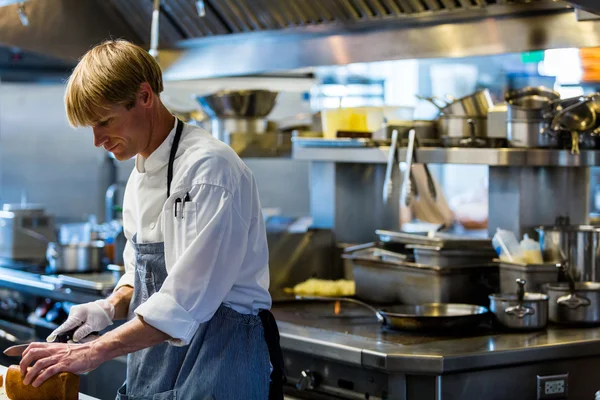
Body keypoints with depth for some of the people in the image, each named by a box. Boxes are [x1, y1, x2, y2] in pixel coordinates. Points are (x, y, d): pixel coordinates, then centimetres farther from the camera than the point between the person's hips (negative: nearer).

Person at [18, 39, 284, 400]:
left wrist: (94, 352, -25)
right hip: (156, 354, 8)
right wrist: (110, 308, -2)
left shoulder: (209, 167, -18)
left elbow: (188, 297, -24)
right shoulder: (141, 177, 11)